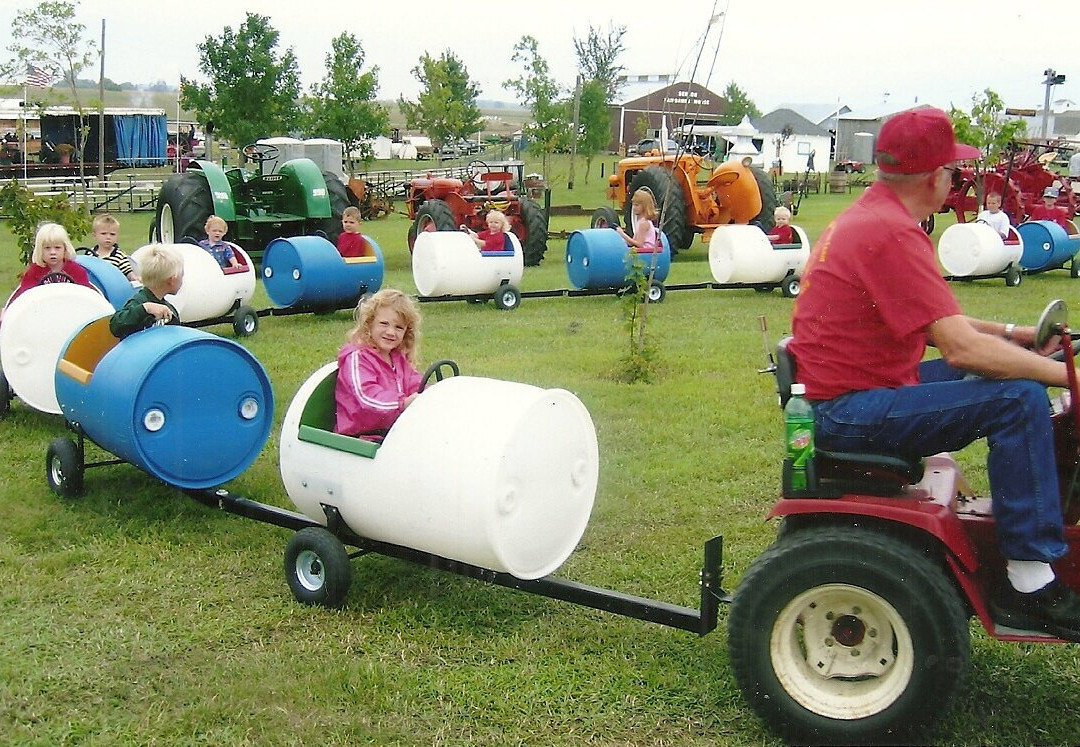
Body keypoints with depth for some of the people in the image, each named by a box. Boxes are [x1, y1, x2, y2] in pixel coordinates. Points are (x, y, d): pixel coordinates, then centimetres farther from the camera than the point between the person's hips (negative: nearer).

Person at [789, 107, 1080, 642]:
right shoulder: (892, 232, -20)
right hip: (851, 411, -11)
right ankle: (1029, 585, -12)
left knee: (1010, 370, 16)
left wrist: (1010, 334, 12)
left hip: (847, 390, 11)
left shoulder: (868, 216, 13)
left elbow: (935, 323, 22)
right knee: (1019, 399, -18)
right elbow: (962, 348, -24)